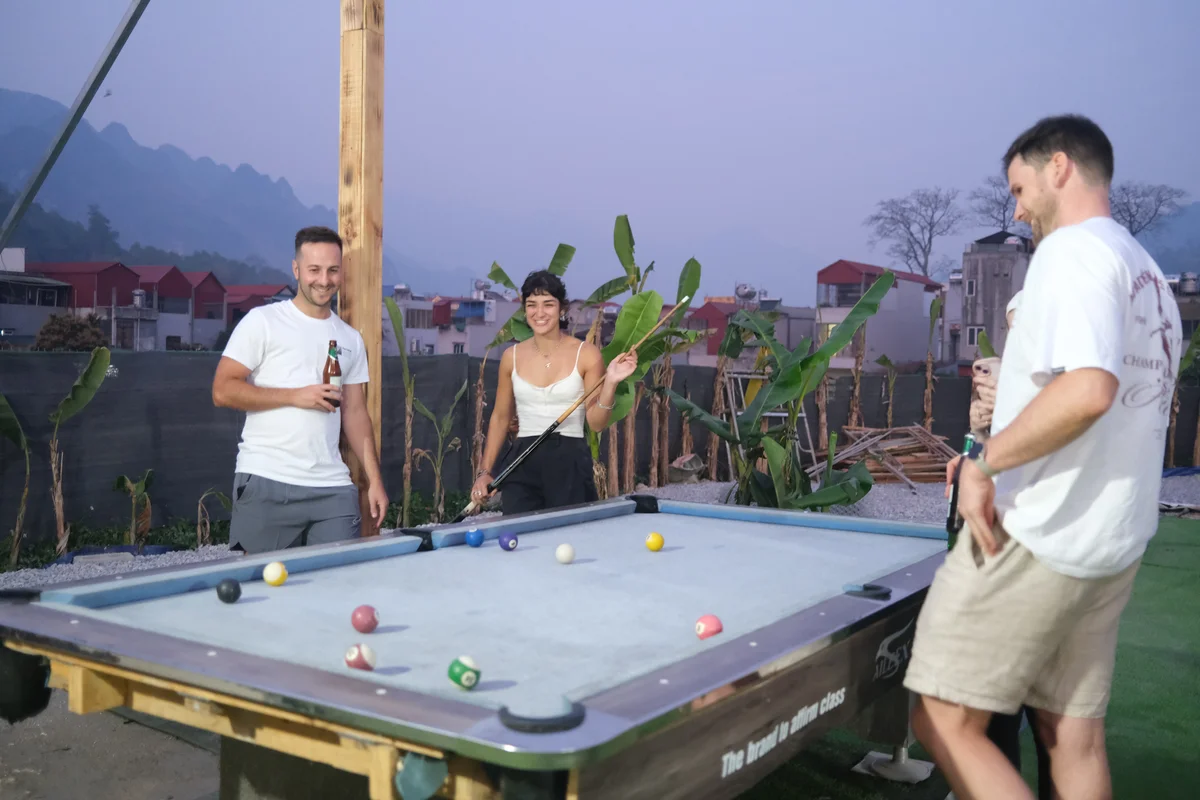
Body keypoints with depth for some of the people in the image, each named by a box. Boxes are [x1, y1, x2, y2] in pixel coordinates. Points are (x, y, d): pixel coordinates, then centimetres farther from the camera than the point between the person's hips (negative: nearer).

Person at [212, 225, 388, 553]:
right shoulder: (262, 321, 0)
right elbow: (222, 392, -5)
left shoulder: (351, 339, 16)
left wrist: (375, 480, 9)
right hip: (266, 483, -4)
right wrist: (295, 396, -12)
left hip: (333, 489, 4)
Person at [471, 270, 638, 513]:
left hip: (571, 464, -2)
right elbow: (500, 417, 13)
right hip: (522, 465, 2)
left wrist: (611, 382, -19)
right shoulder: (512, 356, 5)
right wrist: (485, 471, 7)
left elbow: (597, 422, -4)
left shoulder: (586, 354, -3)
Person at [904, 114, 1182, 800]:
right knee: (1077, 735, 13)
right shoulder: (1151, 274, 19)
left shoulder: (1073, 248, -11)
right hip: (1117, 545, 10)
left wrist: (984, 464, -17)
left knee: (944, 722, -4)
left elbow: (1088, 389, -27)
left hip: (1035, 537, -10)